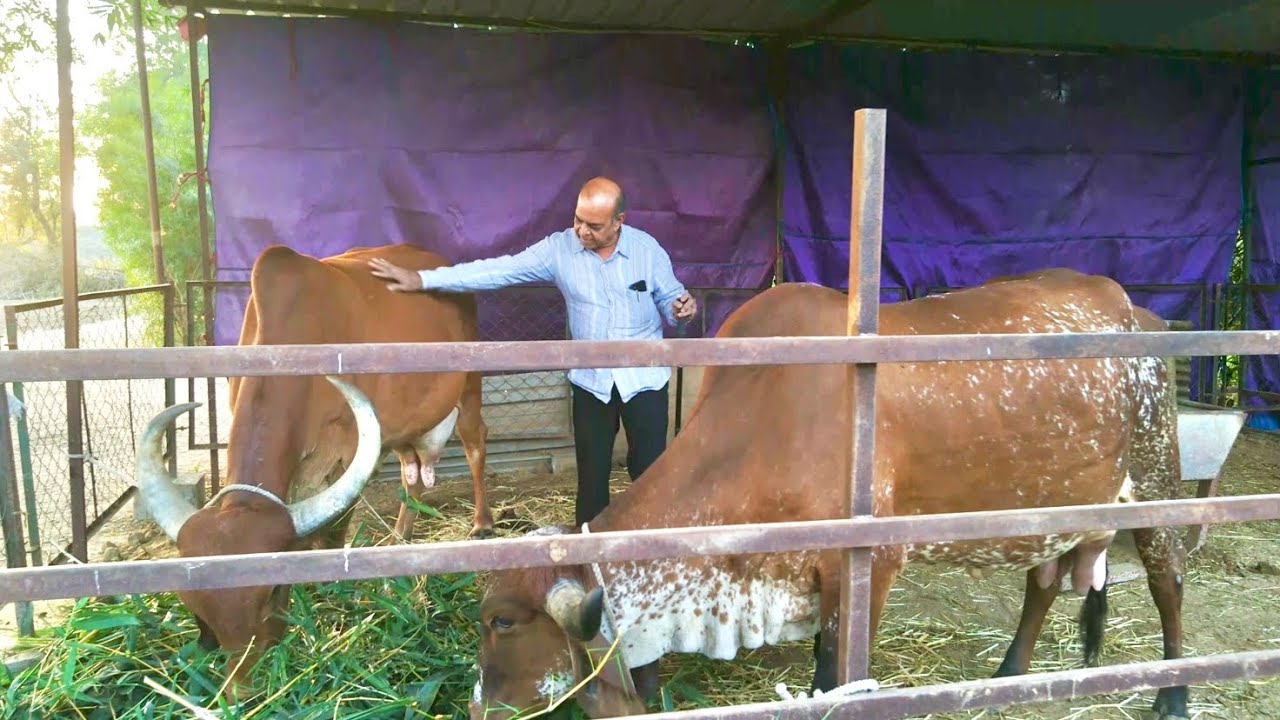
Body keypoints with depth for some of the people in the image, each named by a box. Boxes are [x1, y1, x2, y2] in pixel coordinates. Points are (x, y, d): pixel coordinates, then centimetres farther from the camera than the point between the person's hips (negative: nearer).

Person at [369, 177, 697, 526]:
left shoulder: (647, 249, -8)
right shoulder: (558, 248, -8)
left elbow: (669, 299, 3)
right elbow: (499, 270, -11)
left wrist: (682, 308, -24)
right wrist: (422, 279, -15)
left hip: (645, 379, -1)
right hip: (590, 381, 1)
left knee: (649, 468, 7)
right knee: (592, 471, 12)